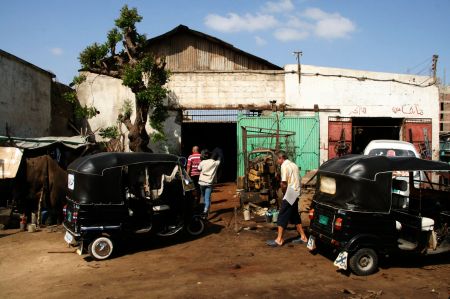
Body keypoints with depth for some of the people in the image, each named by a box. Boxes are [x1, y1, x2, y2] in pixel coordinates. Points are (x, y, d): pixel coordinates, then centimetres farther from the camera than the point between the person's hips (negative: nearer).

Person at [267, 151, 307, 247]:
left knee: (282, 216, -4)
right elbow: (298, 180, 14)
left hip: (290, 194, -9)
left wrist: (284, 192, 0)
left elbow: (284, 184, -18)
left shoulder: (284, 166, -12)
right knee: (294, 215, 17)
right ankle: (303, 237, 20)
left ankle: (279, 240, -1)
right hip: (296, 193, 9)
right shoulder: (294, 164, 16)